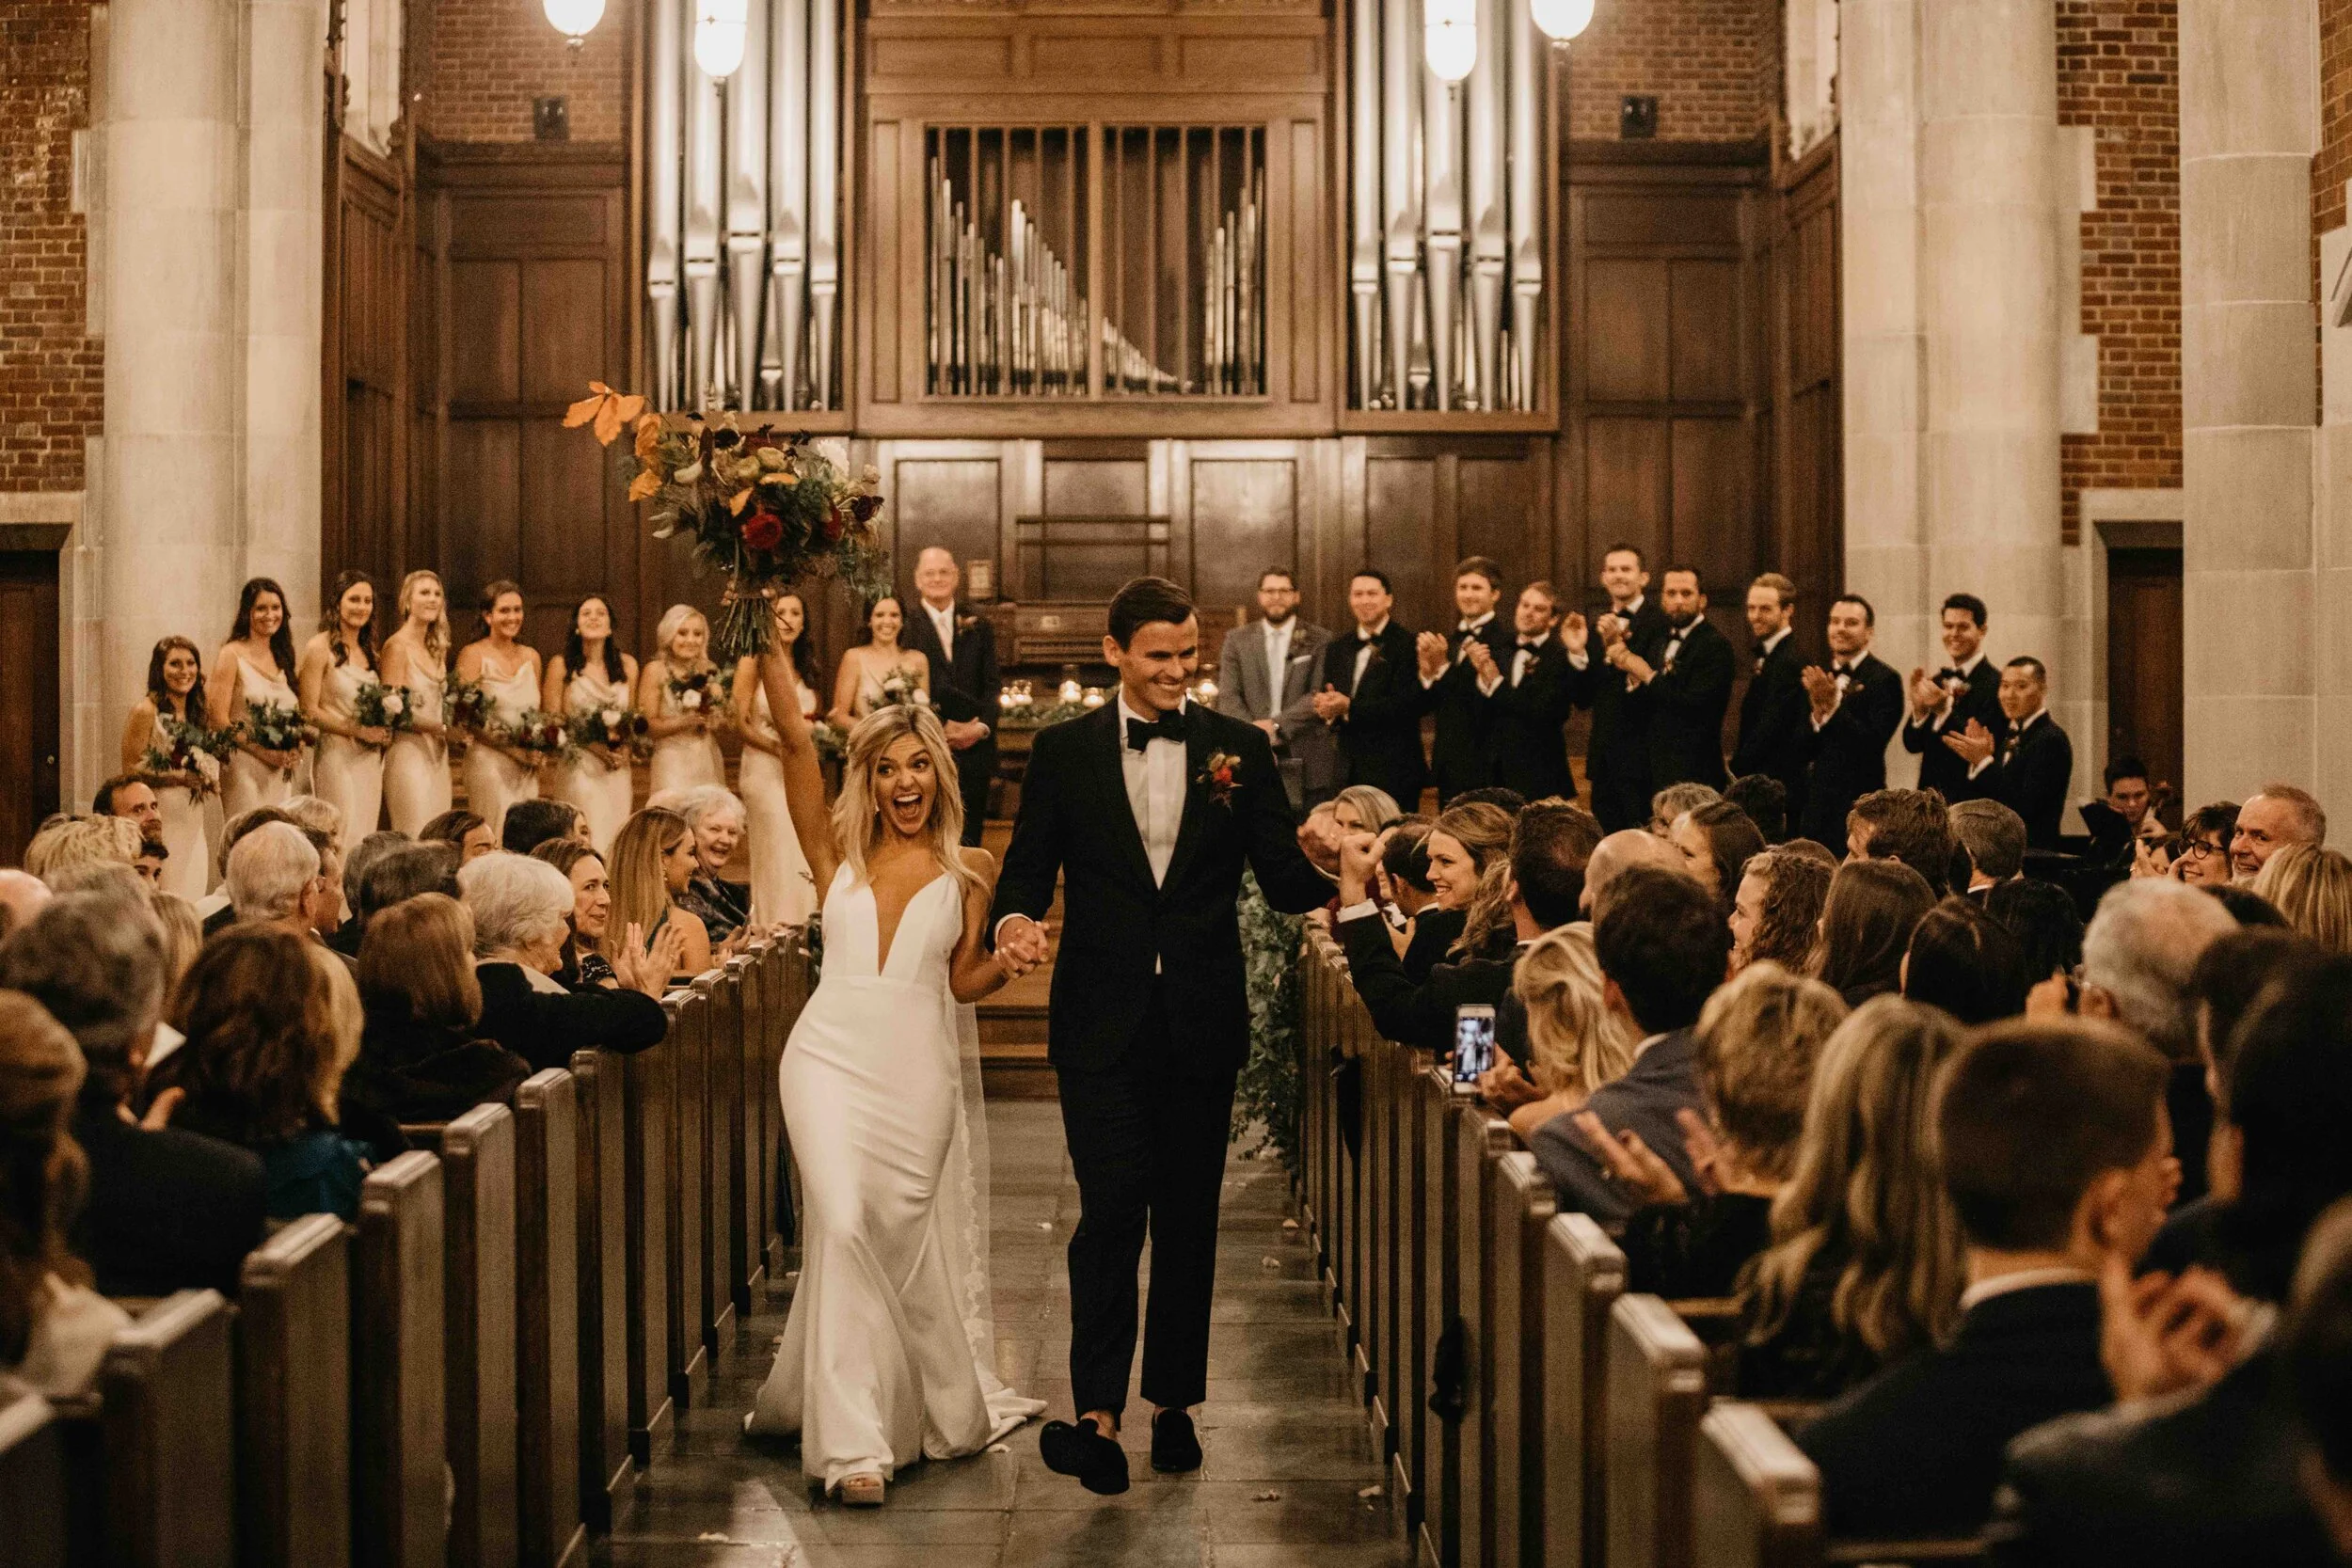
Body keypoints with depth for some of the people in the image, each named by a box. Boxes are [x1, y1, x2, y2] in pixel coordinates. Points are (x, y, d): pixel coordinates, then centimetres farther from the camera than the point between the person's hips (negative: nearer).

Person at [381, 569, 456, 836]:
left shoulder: (436, 649, 15)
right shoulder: (397, 646, -7)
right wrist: (441, 728, -14)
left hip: (437, 753, 7)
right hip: (409, 751, -7)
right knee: (416, 837, -9)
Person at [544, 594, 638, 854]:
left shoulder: (627, 665, 9)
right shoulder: (562, 665, -3)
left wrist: (624, 750, 0)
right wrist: (594, 746, -14)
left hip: (617, 772, 4)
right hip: (578, 767, -4)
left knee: (616, 842, 2)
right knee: (587, 844, -10)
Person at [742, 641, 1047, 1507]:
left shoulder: (968, 869, 9)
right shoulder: (838, 853, 7)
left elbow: (960, 983, 9)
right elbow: (795, 739, 1)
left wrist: (1005, 963, -11)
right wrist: (769, 647, -4)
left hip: (921, 1064, 1)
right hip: (833, 1054, -1)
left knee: (909, 1237, 5)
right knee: (844, 1224, -16)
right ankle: (852, 1443, -15)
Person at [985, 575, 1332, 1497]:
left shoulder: (1238, 749, 6)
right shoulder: (1064, 752, 4)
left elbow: (1280, 876, 3)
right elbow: (1029, 865, 2)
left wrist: (1331, 873, -18)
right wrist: (1015, 918, -19)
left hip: (1201, 1022, 2)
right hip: (1103, 1021, -2)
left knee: (1188, 1214, 9)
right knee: (1112, 1208, -10)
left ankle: (1174, 1402, 20)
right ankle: (1097, 1412, -8)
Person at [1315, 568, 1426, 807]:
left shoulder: (1408, 645, -5)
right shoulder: (1337, 648, 16)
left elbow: (1405, 705, -14)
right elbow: (1326, 706, 15)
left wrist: (1349, 707, -19)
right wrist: (1325, 708, -10)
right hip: (1349, 772, 5)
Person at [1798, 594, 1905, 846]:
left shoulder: (1884, 679, -6)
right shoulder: (1818, 678, 12)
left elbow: (1874, 743, -17)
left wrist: (1833, 708, -23)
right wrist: (1817, 713, -12)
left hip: (1858, 804, -5)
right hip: (1816, 802, 5)